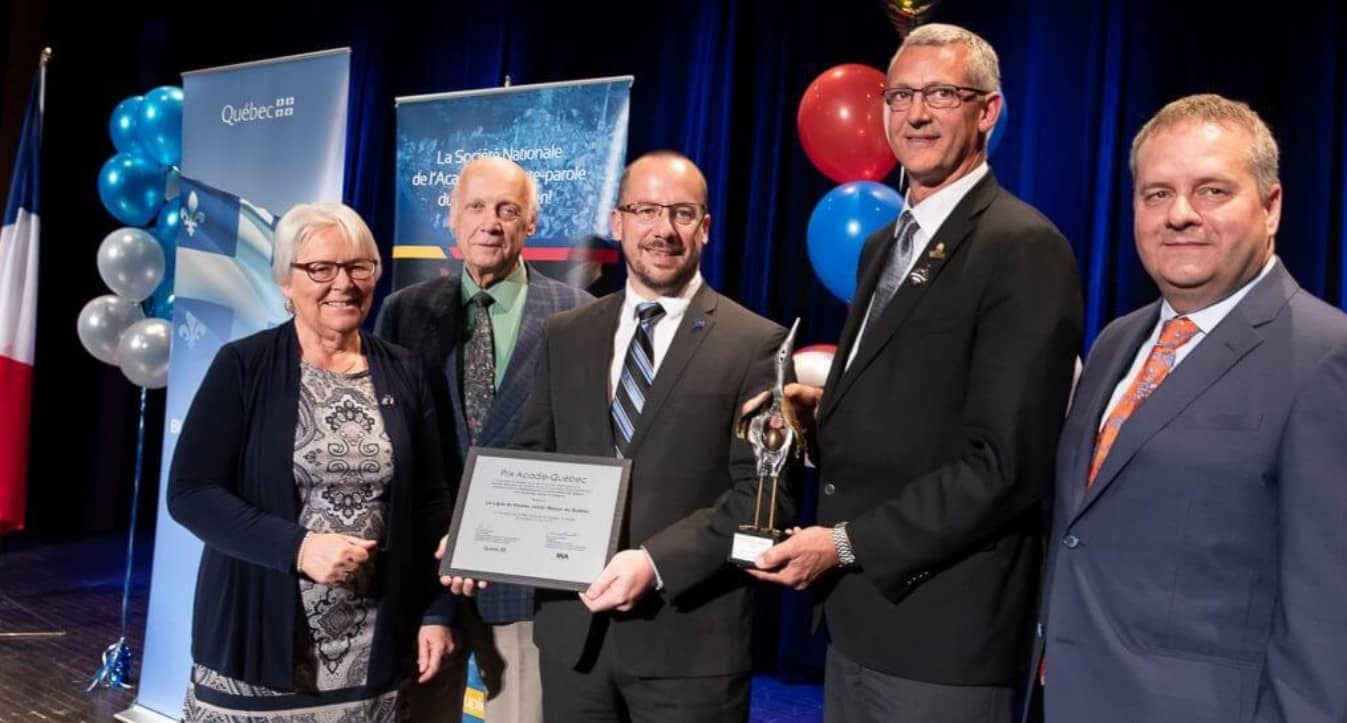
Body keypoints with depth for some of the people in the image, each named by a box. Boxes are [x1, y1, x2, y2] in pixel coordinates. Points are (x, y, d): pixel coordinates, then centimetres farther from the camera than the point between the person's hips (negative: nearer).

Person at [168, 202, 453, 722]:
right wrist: (296, 547, -19)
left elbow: (431, 503, 8)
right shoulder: (244, 366, -4)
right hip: (257, 635, -2)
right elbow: (190, 492, -8)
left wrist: (436, 612, 2)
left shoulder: (402, 375, 4)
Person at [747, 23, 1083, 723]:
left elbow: (1007, 461, -19)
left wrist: (847, 542, -17)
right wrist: (824, 414, -1)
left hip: (942, 629, -7)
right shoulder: (884, 245, 13)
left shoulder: (1024, 248, -13)